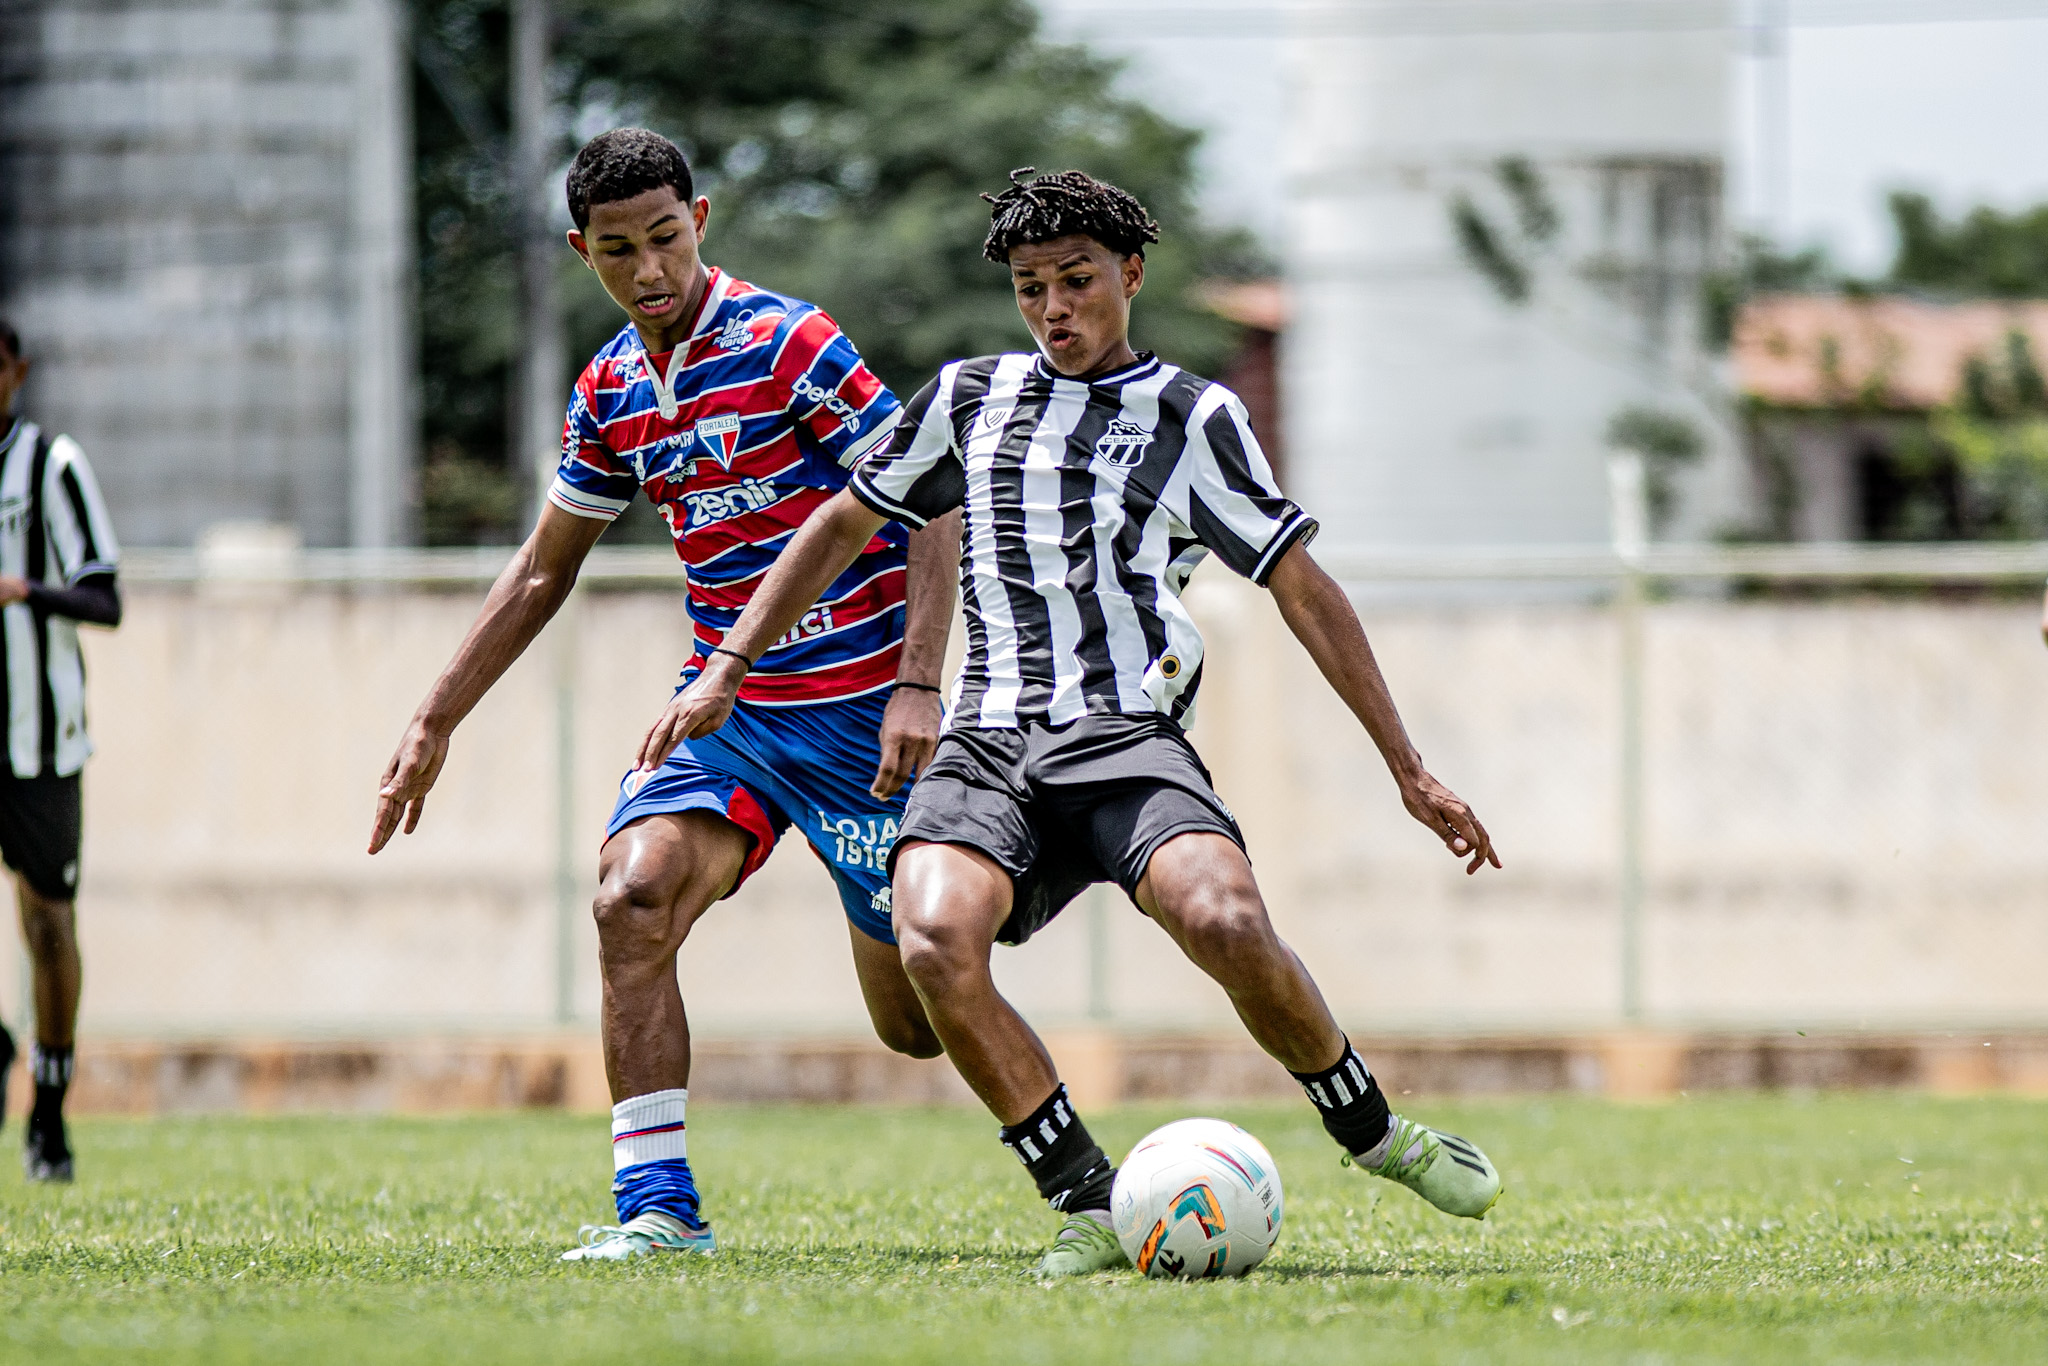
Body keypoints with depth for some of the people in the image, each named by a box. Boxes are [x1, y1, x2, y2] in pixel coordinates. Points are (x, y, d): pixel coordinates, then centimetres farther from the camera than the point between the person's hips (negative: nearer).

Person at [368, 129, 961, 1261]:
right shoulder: (608, 393, 6)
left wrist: (919, 687, -22)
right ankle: (657, 1205, -17)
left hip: (863, 709, -5)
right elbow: (543, 570, 19)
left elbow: (932, 507, -13)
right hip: (727, 702, 5)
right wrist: (435, 721, 15)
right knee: (632, 901, -20)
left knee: (916, 1020, -1)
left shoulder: (786, 343, -13)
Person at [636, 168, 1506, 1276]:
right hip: (985, 749, 2)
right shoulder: (970, 398, 16)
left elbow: (1304, 592, 8)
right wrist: (723, 676, 21)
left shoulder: (1193, 419, 8)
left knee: (1228, 926, -31)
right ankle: (1087, 1206, -17)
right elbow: (842, 526, 27)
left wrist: (1408, 771, 5)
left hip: (1127, 741, -2)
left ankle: (1374, 1137, -4)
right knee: (935, 946, -30)